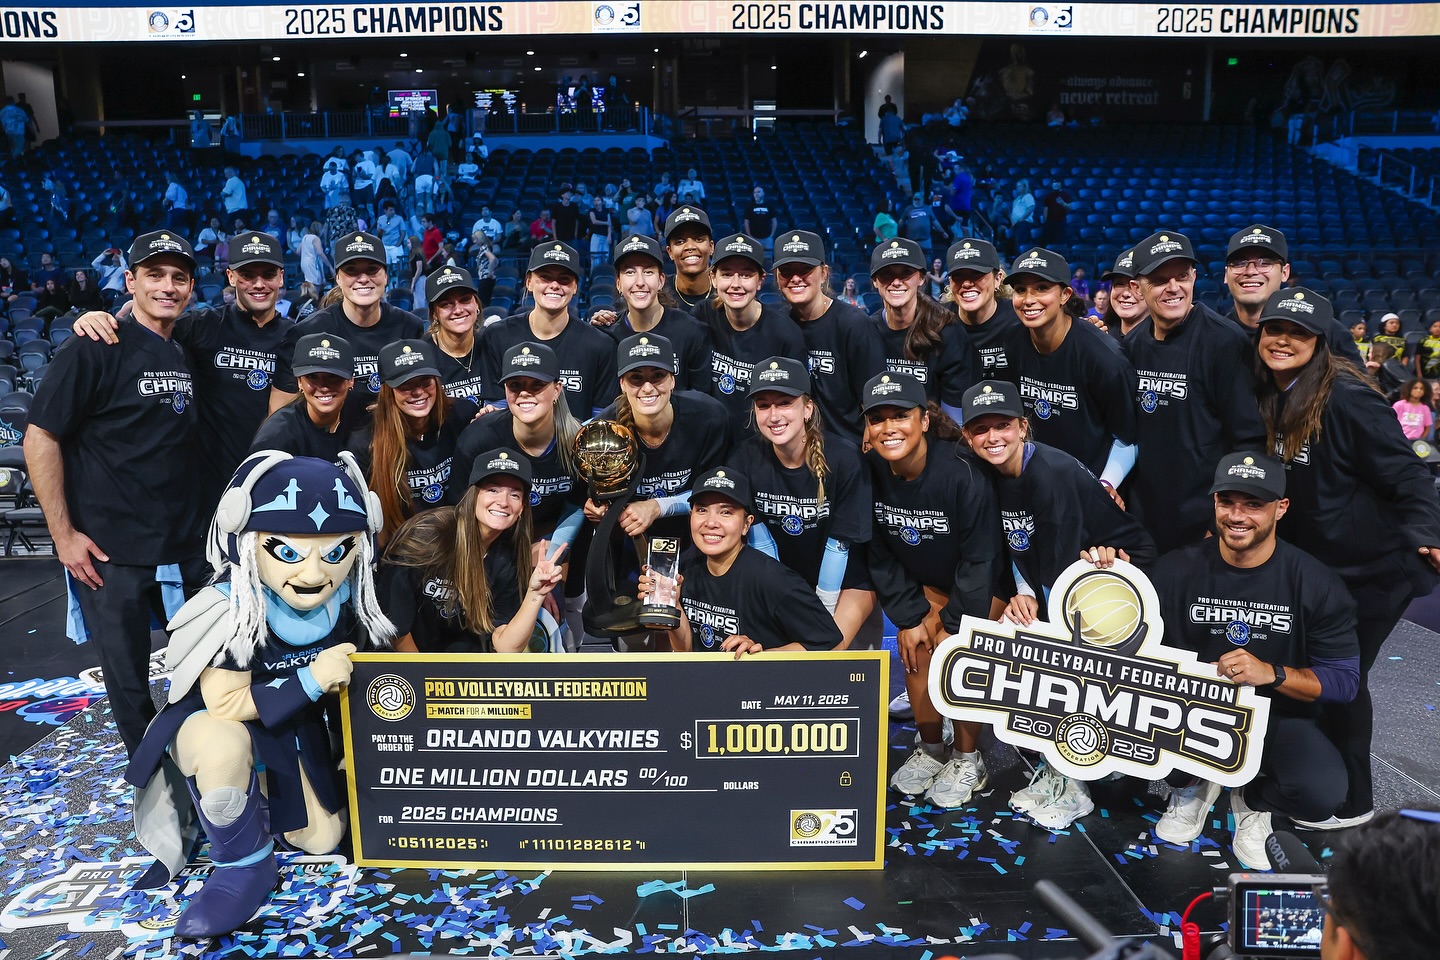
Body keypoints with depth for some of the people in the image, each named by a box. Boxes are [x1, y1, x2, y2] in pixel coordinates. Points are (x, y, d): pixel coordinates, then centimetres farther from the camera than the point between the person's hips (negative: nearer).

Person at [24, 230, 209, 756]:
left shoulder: (189, 354, 8)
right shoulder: (95, 348, -10)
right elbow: (40, 438, -10)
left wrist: (195, 520, 13)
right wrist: (63, 534, -12)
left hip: (185, 546, 5)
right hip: (110, 551, -5)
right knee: (128, 679, 7)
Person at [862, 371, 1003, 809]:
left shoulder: (963, 475, -32)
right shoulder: (870, 472, -18)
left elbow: (979, 559, -24)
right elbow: (879, 554, -8)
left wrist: (953, 625, -20)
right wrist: (908, 616, -11)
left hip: (981, 586, -4)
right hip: (927, 583, 4)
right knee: (914, 648, -10)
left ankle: (968, 760, 3)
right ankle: (930, 749, 14)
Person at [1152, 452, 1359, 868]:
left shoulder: (1316, 583, -9)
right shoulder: (1177, 569, -6)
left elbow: (1344, 679, -8)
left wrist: (1272, 673, -26)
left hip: (1278, 716, -1)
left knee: (1323, 791, -31)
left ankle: (1254, 802, 11)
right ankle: (1192, 786, 7)